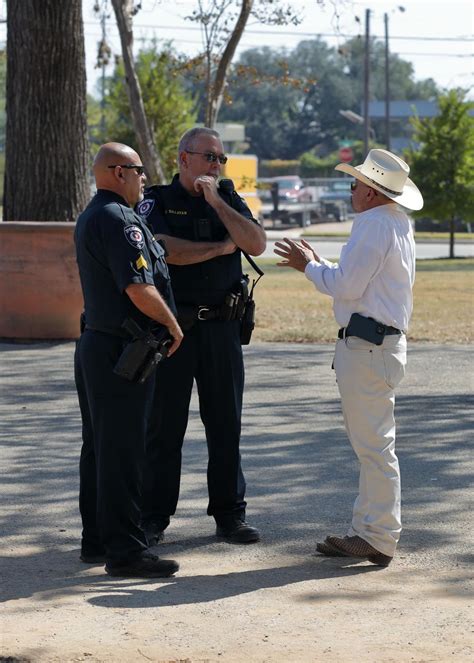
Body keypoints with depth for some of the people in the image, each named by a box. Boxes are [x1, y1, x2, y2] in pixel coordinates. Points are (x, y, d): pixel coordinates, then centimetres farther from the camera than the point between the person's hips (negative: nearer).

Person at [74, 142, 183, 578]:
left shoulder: (90, 218, 16)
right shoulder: (118, 220, -18)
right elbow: (140, 289, -23)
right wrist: (173, 326, -10)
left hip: (95, 343, 10)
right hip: (121, 350, -10)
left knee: (99, 447, 15)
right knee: (122, 451, -7)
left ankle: (97, 541, 22)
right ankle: (124, 549, -5)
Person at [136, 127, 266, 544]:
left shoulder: (228, 200, 10)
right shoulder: (157, 202, 1)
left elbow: (257, 244, -5)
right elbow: (164, 249, -17)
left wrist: (216, 201, -10)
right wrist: (221, 247, -7)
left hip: (221, 326, 3)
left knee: (226, 423, 5)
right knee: (164, 424, 1)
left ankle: (230, 514, 13)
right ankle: (154, 517, 8)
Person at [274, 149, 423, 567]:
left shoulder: (374, 225, -15)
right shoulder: (398, 224, 17)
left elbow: (347, 286, -18)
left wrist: (308, 267, -2)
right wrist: (319, 264, 19)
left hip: (367, 346, -11)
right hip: (383, 341, 11)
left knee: (374, 446, -7)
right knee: (372, 445, 14)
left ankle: (379, 540, -4)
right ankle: (368, 532, 20)